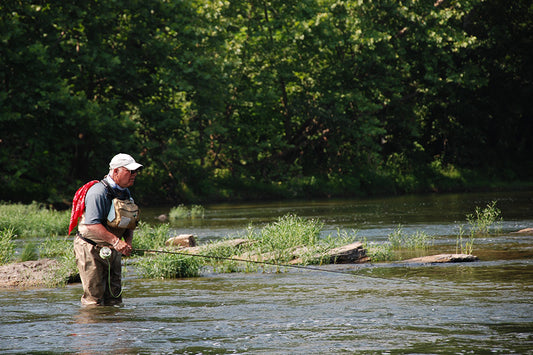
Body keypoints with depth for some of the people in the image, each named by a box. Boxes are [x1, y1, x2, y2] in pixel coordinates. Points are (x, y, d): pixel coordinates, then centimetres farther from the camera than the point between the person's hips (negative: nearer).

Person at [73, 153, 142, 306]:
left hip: (112, 252, 9)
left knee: (114, 298, 9)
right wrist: (115, 241, -35)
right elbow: (91, 224, -29)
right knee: (94, 299, -10)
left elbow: (129, 224, 18)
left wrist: (128, 241, -3)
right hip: (91, 250, -9)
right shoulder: (99, 192, -20)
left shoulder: (125, 193, 10)